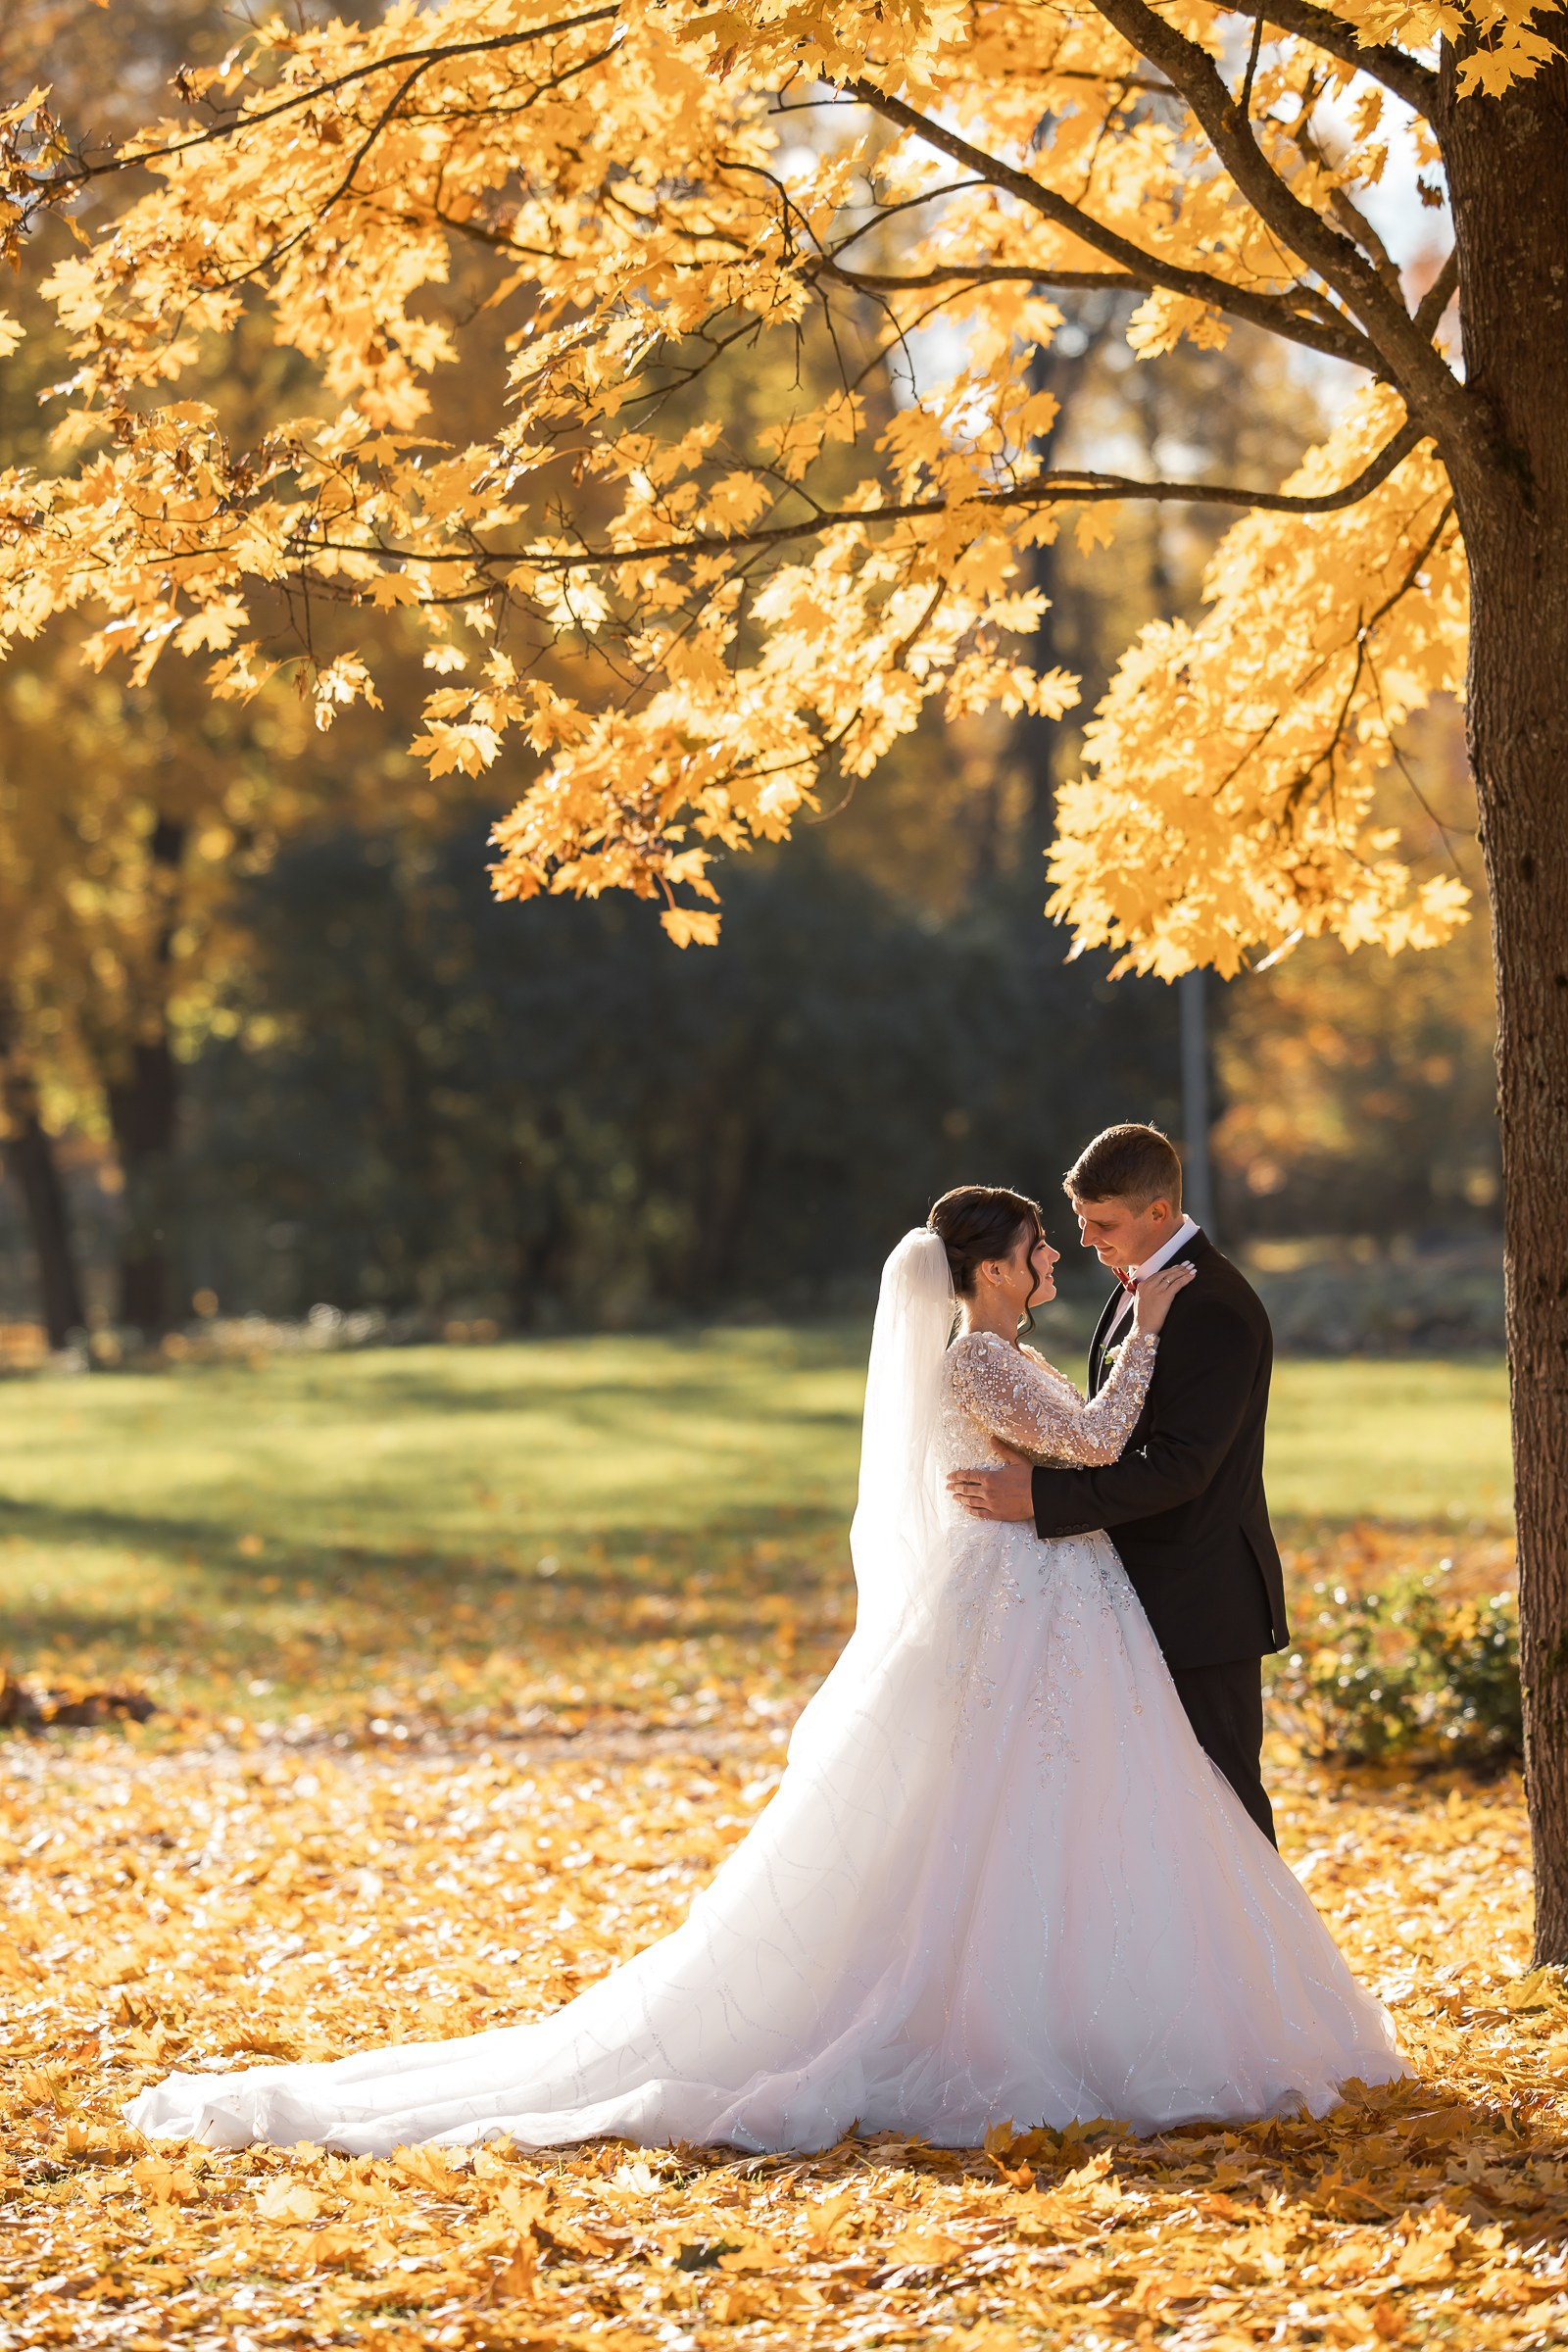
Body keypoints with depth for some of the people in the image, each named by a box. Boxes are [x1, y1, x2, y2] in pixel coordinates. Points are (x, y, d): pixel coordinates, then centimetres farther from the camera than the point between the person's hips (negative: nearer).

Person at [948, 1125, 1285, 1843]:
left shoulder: (1216, 1310, -20)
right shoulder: (1138, 1288, 12)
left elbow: (1179, 1466, -26)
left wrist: (1040, 1497, -27)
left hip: (1201, 1602, -9)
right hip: (1152, 1595, 10)